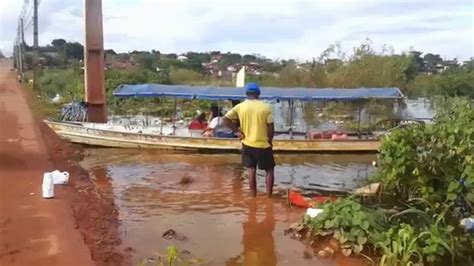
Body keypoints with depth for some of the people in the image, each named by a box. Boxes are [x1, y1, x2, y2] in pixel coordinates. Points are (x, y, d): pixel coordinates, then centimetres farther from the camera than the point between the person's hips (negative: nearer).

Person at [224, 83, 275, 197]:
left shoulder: (240, 106, -3)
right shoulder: (265, 107, -7)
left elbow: (226, 119, -8)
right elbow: (271, 127, -7)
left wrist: (237, 131, -2)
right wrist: (269, 141, 7)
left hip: (248, 144, 2)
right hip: (263, 144, -2)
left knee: (251, 171, 11)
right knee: (270, 170, 12)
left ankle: (253, 197, 17)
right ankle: (269, 197, 11)